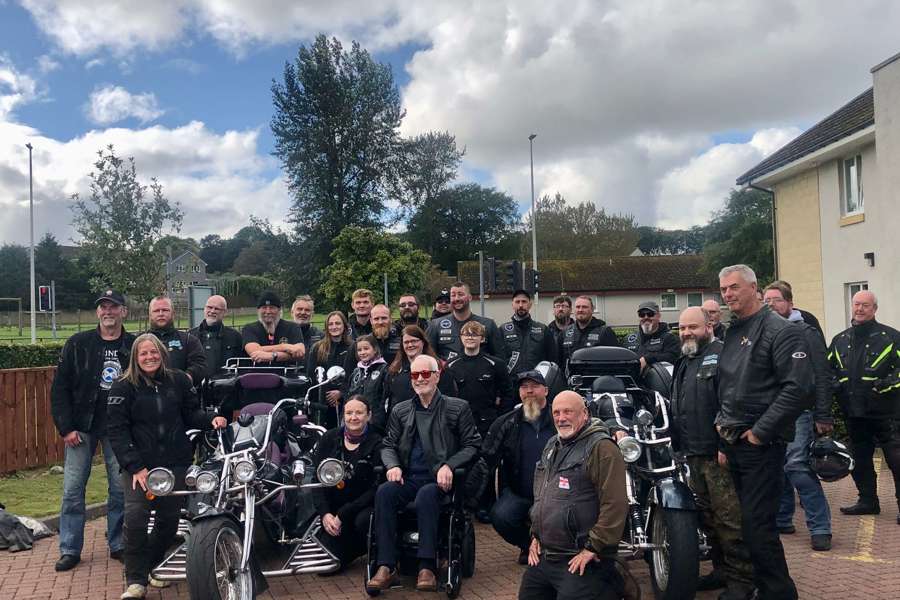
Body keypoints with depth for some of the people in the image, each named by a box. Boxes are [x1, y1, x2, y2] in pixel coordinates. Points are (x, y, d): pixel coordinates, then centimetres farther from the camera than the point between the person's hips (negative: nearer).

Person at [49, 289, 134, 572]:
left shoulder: (135, 346, 1)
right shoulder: (78, 344, 1)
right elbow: (60, 387, 1)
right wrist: (65, 427, -6)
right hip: (82, 427, 0)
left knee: (120, 488, 5)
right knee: (72, 489, 2)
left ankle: (118, 544, 18)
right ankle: (70, 549, 13)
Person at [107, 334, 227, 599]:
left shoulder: (178, 380, 4)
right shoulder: (123, 387, -4)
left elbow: (191, 412, 11)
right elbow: (117, 431, -8)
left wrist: (210, 419, -12)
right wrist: (135, 466, -17)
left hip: (176, 463, 3)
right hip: (139, 464, -3)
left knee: (169, 519, 9)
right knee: (135, 518, -15)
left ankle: (154, 567, 33)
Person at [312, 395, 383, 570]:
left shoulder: (376, 444, -8)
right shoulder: (329, 438, 3)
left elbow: (375, 488, -12)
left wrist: (343, 515, -18)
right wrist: (325, 513, -14)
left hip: (362, 507, -3)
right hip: (333, 508, 3)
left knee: (363, 521, -37)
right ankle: (356, 548, 18)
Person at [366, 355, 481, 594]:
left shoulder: (458, 407, 7)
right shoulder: (400, 411, 17)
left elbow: (472, 445, 3)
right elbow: (388, 446, 17)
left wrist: (449, 465, -13)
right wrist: (393, 465, -6)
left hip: (439, 479, -3)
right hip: (409, 478, 3)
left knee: (426, 495, -36)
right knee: (383, 491, -29)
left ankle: (427, 568, -32)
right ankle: (386, 567, -29)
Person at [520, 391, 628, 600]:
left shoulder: (602, 448, -13)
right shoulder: (552, 446, 13)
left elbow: (615, 505, -20)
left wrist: (593, 548, -19)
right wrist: (535, 535, 16)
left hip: (579, 561, -8)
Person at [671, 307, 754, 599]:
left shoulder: (720, 354, -11)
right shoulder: (683, 362, 19)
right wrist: (678, 442, 25)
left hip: (718, 453, -9)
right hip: (694, 453, 10)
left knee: (729, 519, -5)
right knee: (707, 516, 17)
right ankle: (722, 569, 29)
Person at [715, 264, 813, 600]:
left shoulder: (781, 331, -10)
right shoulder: (731, 333, 14)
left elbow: (799, 387, -20)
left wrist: (760, 431, -18)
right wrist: (722, 421, 12)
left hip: (761, 443, -8)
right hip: (733, 442, 8)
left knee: (757, 525, -8)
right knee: (748, 520, 16)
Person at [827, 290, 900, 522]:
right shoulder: (840, 340, 12)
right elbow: (828, 368, 22)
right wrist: (834, 383, 4)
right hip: (855, 413, 6)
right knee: (860, 459, 15)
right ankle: (868, 501, 28)